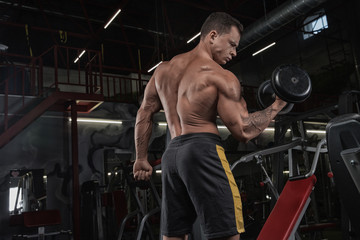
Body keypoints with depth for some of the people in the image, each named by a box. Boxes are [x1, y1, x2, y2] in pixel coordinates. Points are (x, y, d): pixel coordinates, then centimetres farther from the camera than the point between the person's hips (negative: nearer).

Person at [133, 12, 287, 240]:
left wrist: (141, 158, 24)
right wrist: (277, 106, 6)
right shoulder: (222, 77, -3)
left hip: (171, 154, 7)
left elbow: (145, 113, 20)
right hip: (203, 150, -7)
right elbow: (243, 131, -6)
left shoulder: (164, 69, 18)